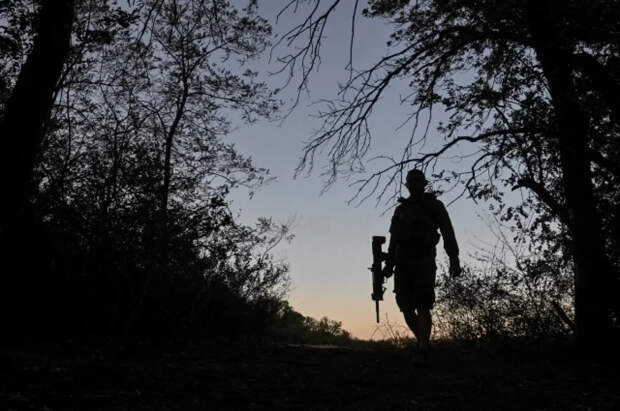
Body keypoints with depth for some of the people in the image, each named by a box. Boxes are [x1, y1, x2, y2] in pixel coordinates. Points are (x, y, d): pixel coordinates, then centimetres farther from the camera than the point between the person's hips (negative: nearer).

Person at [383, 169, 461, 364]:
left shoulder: (435, 206, 6)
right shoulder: (401, 209, 20)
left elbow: (448, 233, -4)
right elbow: (394, 240, 20)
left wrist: (454, 259, -17)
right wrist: (389, 264, 11)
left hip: (424, 262, -5)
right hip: (403, 263, 5)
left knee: (422, 306, -11)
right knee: (406, 306, 3)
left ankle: (422, 351, -8)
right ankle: (422, 342, 22)